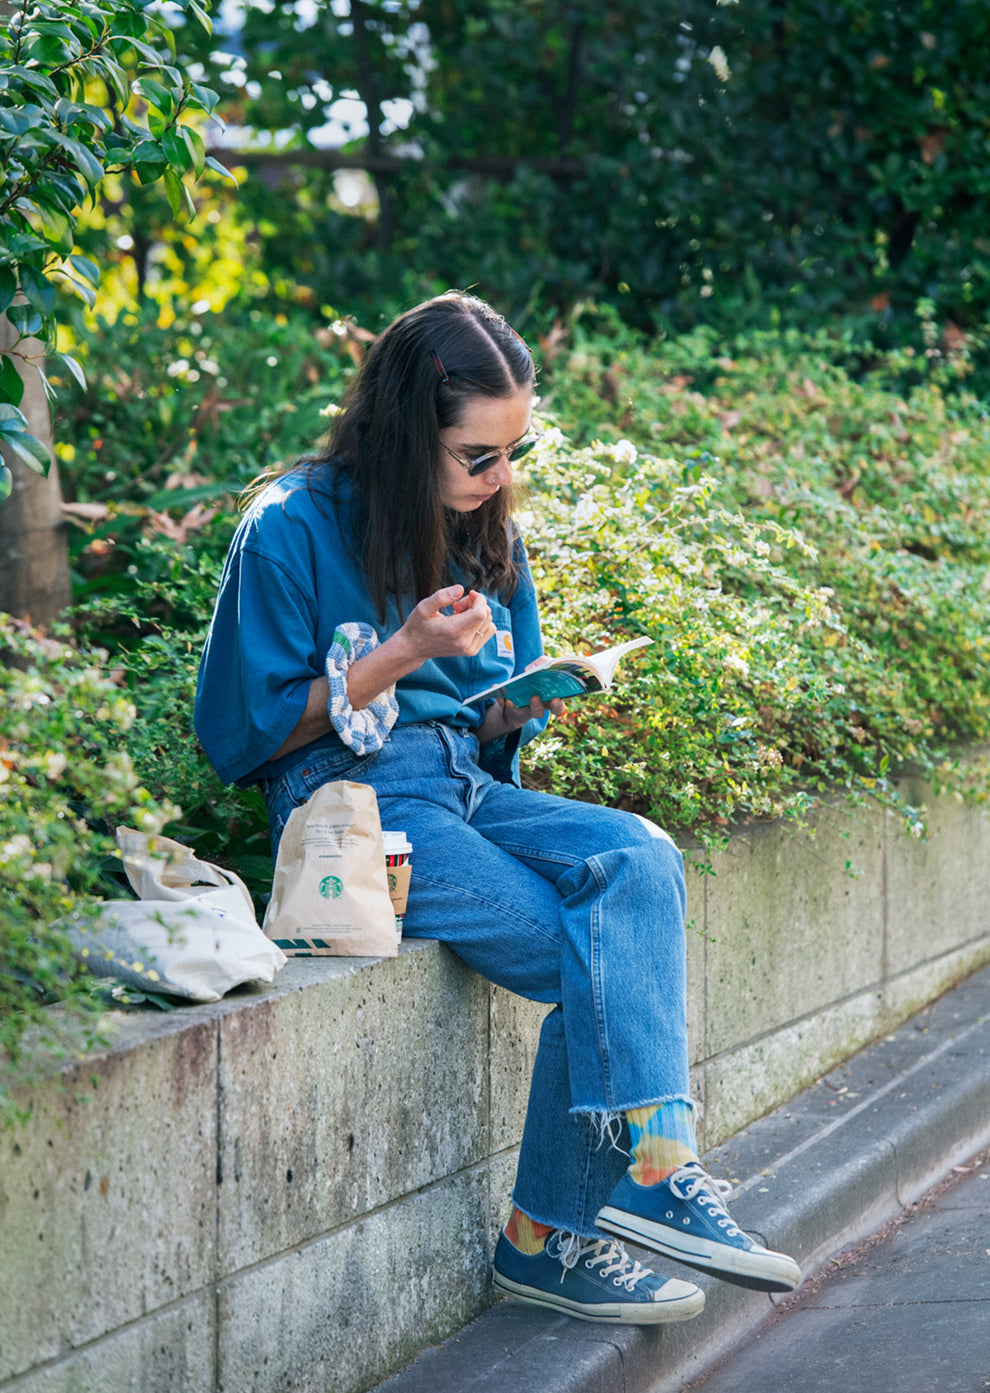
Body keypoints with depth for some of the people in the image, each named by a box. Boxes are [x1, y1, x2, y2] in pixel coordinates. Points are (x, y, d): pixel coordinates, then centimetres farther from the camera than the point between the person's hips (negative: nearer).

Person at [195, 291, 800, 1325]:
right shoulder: (293, 529, -7)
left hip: (467, 786, 6)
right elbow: (241, 734, -7)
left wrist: (518, 712, -3)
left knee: (637, 858, -27)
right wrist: (400, 658, -14)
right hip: (352, 805, -6)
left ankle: (646, 1168, -32)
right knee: (600, 961, -27)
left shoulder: (486, 534, 14)